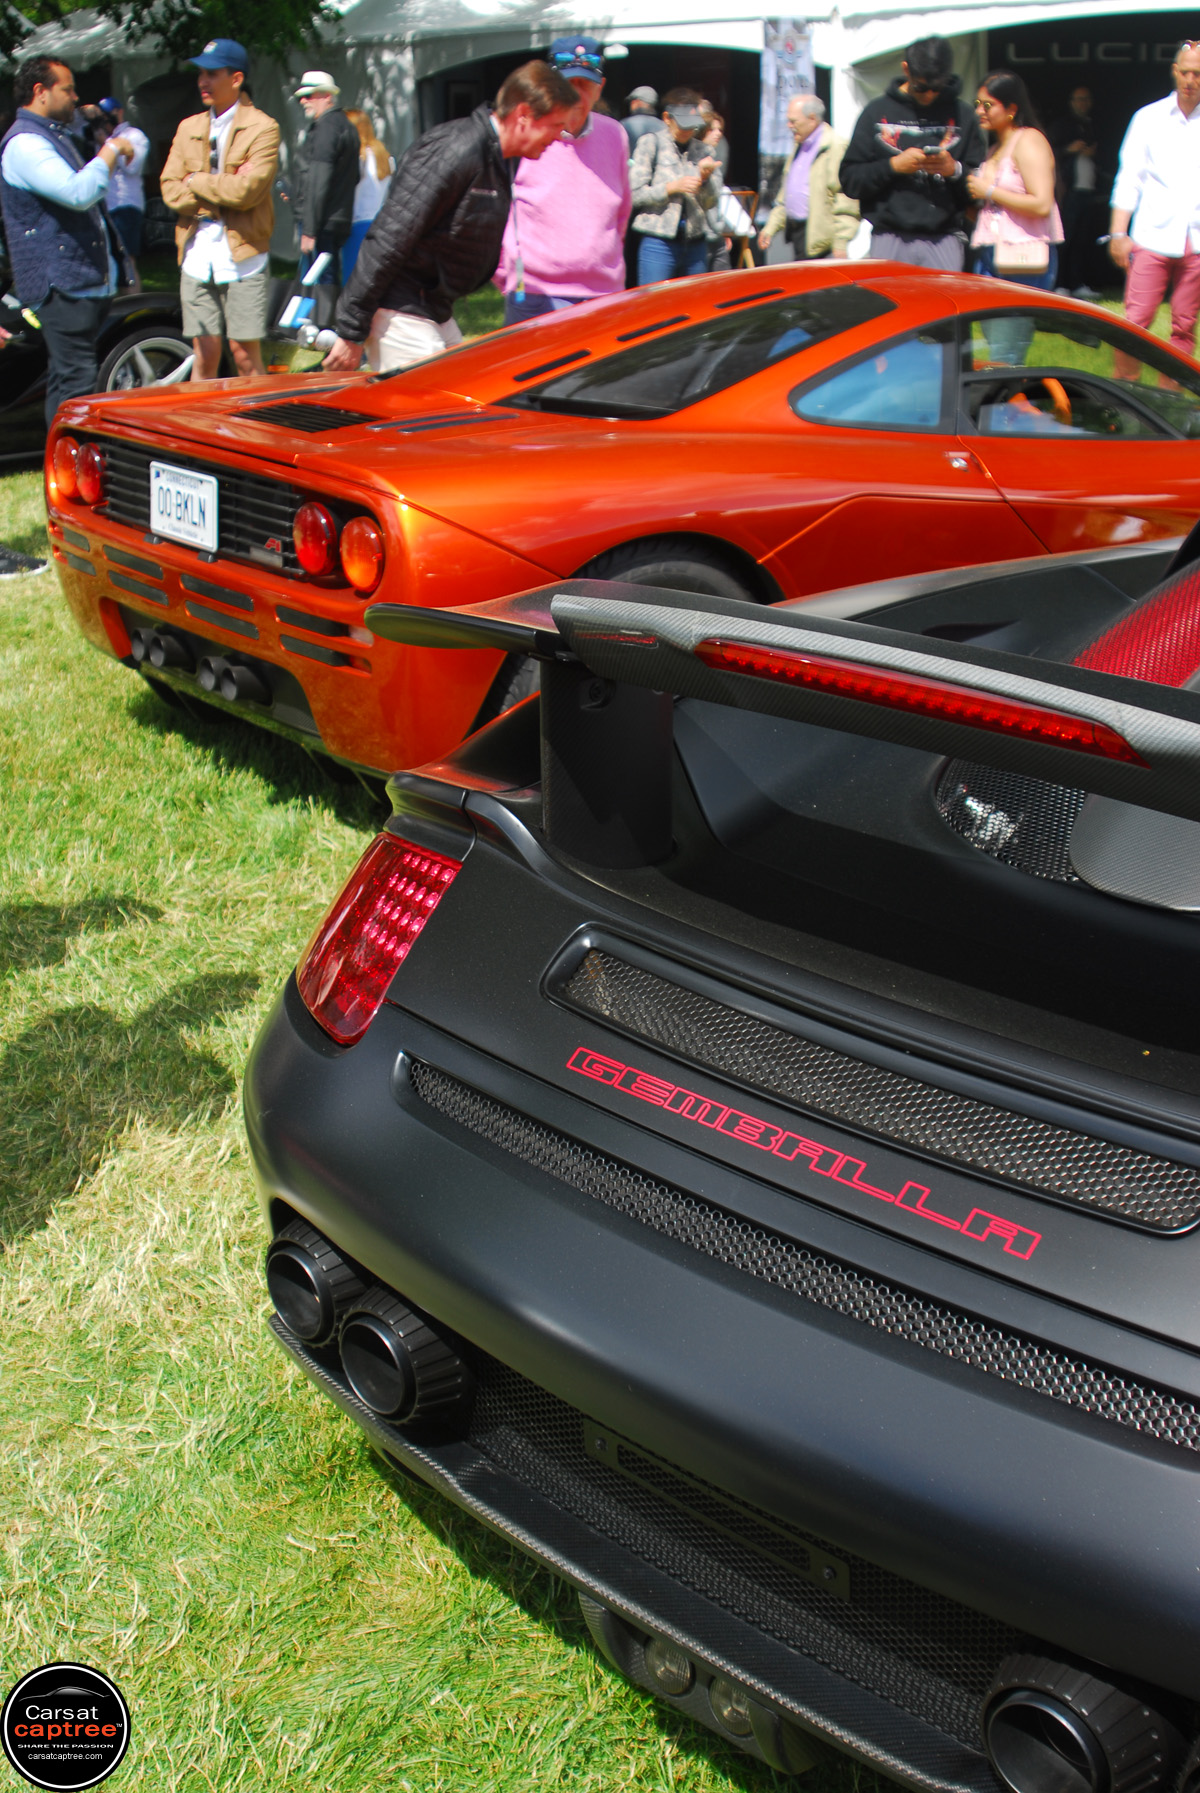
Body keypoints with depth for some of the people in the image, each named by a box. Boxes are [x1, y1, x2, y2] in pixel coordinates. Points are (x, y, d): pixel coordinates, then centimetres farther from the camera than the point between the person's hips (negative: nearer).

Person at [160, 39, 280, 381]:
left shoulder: (262, 128, -3)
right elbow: (170, 189, 4)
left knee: (244, 353, -4)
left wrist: (196, 181, -2)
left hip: (243, 254, -4)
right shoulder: (189, 128, 14)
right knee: (204, 355, 4)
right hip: (197, 254, 4)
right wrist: (224, 188, -8)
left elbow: (246, 190, -16)